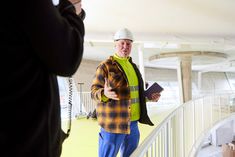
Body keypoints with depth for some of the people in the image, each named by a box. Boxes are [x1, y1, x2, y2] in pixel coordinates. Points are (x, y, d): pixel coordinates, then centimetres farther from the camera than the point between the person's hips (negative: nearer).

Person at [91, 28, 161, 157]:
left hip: (132, 121, 7)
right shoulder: (106, 65, -8)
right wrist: (105, 93, -29)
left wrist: (149, 97, 8)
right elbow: (94, 91, -8)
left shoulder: (132, 65, 14)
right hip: (113, 122, -7)